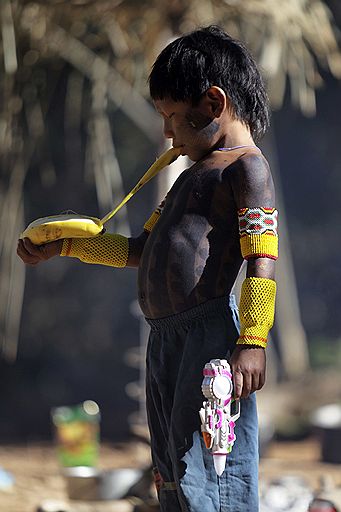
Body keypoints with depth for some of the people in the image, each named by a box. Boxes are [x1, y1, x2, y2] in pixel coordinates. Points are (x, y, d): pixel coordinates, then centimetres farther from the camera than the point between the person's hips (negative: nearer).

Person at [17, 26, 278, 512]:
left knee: (204, 470, -15)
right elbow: (139, 250, 34)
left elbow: (261, 261, -13)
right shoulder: (193, 175, 26)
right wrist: (64, 245, 32)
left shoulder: (245, 166, -3)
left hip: (210, 330, -9)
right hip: (164, 337, 10)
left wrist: (252, 341, -23)